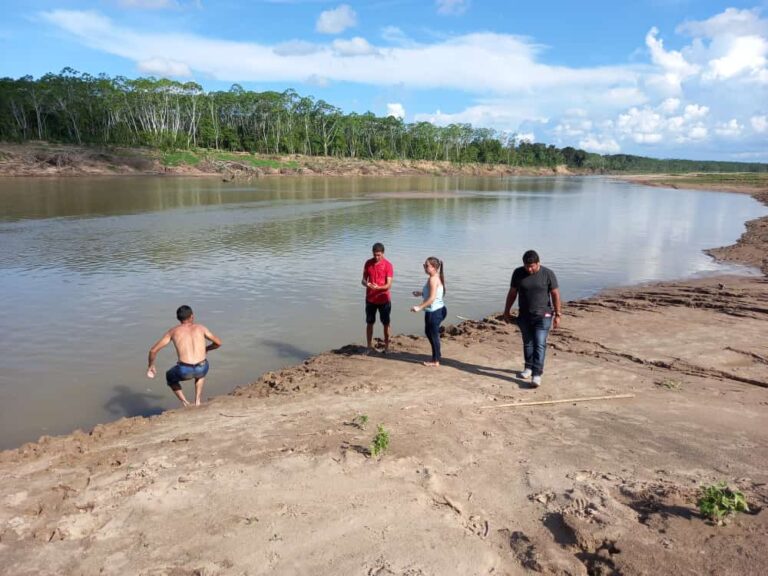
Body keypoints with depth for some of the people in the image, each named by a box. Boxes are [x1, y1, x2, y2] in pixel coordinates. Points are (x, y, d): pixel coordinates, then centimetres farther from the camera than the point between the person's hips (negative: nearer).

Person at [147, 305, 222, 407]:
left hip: (184, 371, -1)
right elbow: (218, 343, 24)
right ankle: (198, 400, 25)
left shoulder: (173, 331, 14)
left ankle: (185, 404, 19)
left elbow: (153, 350, 12)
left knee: (170, 377, 36)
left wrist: (151, 366, 30)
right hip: (201, 369, 2)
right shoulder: (200, 327, 17)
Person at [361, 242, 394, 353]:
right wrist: (366, 284, -20)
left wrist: (378, 287, -33)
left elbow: (389, 285, -14)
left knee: (386, 323, 7)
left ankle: (386, 346, 19)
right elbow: (363, 280, 4)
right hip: (370, 299, 3)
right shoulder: (368, 263, 0)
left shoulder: (388, 265, -11)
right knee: (369, 323, 9)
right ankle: (369, 346, 19)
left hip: (384, 299, -3)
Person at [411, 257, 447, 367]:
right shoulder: (436, 277, 11)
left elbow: (432, 298, -25)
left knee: (434, 335, 2)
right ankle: (436, 356, 33)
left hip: (434, 311, -10)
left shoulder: (433, 279, -20)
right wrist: (421, 293, 16)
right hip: (437, 310, 10)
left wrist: (419, 307, -24)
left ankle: (436, 361, 15)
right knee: (429, 332, 22)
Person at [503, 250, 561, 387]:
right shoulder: (518, 273, -2)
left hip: (543, 316, -3)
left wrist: (557, 314, -6)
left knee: (539, 344, -8)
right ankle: (529, 368, 31)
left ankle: (537, 374, -8)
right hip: (524, 316, 3)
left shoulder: (548, 274, -9)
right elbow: (512, 293, 7)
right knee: (527, 343, 14)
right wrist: (507, 311, 10)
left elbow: (555, 294, -4)